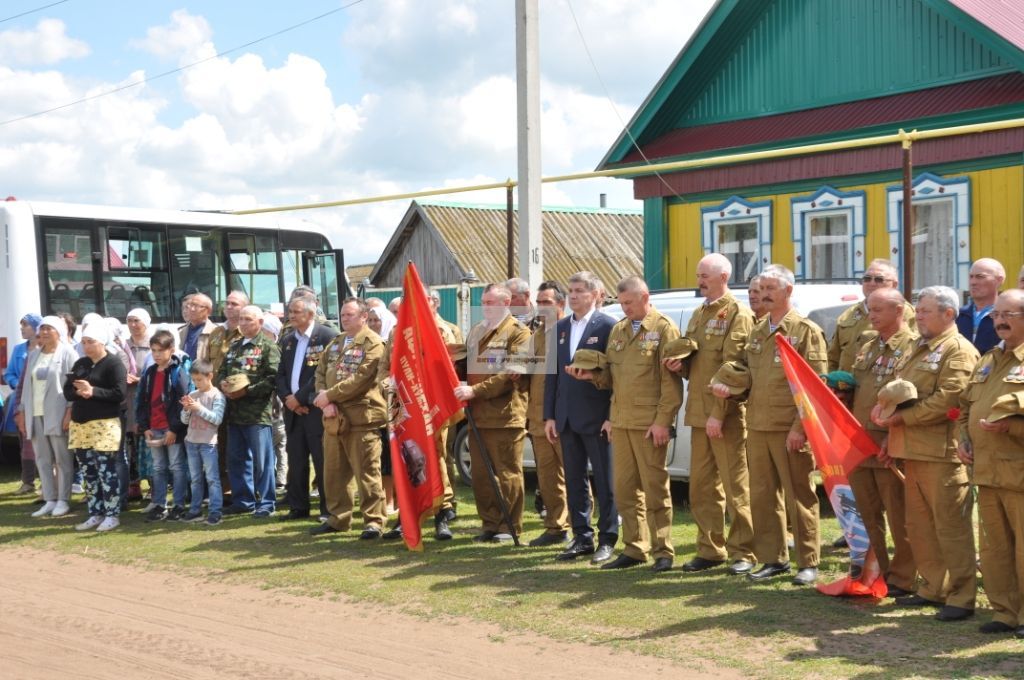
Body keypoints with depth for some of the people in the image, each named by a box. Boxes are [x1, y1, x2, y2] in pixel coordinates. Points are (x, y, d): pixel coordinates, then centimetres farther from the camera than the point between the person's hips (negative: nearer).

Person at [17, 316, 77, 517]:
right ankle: (50, 500, 12)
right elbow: (27, 385, 17)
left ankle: (63, 501, 4)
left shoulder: (68, 353, -1)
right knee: (42, 460, 6)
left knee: (62, 459, -1)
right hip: (35, 414, 6)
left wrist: (70, 411, -15)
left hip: (58, 414, -6)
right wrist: (22, 411, 11)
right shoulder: (33, 355, 17)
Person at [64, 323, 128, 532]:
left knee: (105, 470, -5)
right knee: (88, 472, 10)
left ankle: (112, 515, 2)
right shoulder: (80, 364, 15)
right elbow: (67, 391, 11)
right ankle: (95, 514, 17)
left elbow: (120, 393, -14)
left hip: (105, 424, -7)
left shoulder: (114, 364, -6)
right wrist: (79, 393, -10)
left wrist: (93, 391, -20)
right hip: (80, 424, 7)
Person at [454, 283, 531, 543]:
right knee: (480, 474, 10)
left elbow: (511, 373, -15)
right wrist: (462, 389, 3)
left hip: (505, 415, -7)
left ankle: (510, 526, 9)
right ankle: (489, 524, 20)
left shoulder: (518, 333, -5)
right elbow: (466, 364, 23)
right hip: (477, 414, 7)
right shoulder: (475, 331, 19)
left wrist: (475, 390, -19)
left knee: (508, 475, 0)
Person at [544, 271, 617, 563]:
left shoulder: (608, 326, -7)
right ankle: (582, 537, 21)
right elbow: (552, 372, 13)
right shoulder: (560, 327, 12)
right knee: (574, 481, 12)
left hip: (596, 417, -6)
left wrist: (612, 416, -14)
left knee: (605, 482, 3)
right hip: (566, 417, 6)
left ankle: (607, 540, 11)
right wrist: (549, 415, 8)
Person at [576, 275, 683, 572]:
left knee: (655, 487, 0)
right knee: (625, 488, 9)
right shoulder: (618, 330, 16)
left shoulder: (663, 328, -4)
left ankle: (663, 551, 9)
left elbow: (670, 381, -9)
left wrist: (662, 421, -14)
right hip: (620, 422, 6)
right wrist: (594, 376, -2)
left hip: (650, 424, -6)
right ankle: (634, 549, 19)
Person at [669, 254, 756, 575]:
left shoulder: (738, 314, -7)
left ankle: (743, 552, 9)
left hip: (727, 415, -8)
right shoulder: (698, 314, 18)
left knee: (736, 486, 0)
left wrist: (718, 413, -20)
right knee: (702, 486, 11)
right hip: (699, 413, 8)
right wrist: (680, 365, 3)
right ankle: (710, 549, 21)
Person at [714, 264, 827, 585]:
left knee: (799, 497, 1)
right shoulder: (756, 331, 15)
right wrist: (724, 384, 0)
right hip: (757, 427, 6)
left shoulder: (806, 330, -4)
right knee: (762, 496, 10)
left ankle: (808, 563, 11)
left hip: (790, 430, -6)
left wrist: (799, 427, -17)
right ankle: (773, 559, 21)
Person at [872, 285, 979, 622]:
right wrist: (883, 404, 2)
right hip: (913, 451, 9)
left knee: (951, 527, -3)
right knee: (919, 526, 14)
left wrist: (901, 417, -15)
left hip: (942, 452, -9)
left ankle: (961, 596, 5)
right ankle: (933, 587, 26)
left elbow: (945, 401, -19)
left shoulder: (959, 351, -9)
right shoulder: (920, 350, 21)